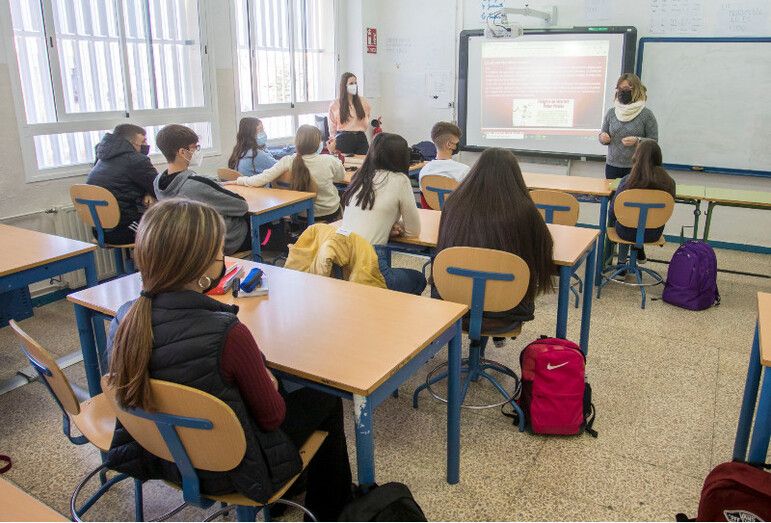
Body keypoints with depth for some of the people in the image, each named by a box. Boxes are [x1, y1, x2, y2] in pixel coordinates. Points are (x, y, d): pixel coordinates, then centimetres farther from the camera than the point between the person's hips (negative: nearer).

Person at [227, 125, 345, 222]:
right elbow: (340, 178, 0)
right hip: (329, 213, -1)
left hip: (301, 215, 1)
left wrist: (237, 181, -6)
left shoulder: (288, 162, -21)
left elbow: (260, 180, -22)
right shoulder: (329, 160, -22)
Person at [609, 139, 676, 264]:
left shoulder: (628, 180, -20)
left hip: (627, 233, -2)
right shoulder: (669, 182, -14)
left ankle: (622, 260, 35)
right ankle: (639, 254, 41)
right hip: (654, 235, 2)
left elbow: (613, 212, -10)